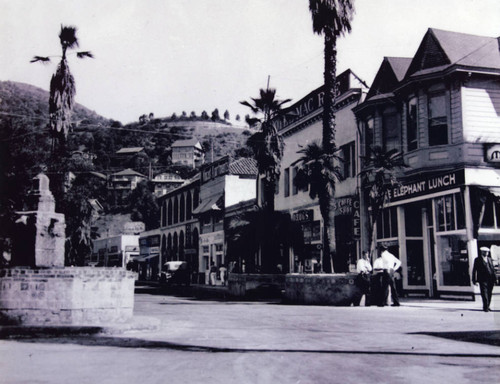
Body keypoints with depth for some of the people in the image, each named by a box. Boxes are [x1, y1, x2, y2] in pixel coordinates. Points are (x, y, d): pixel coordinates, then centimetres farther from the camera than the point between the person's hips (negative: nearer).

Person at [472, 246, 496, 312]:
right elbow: (474, 270, 0)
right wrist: (474, 279, -5)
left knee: (489, 293, 9)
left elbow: (492, 269, 17)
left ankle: (487, 306, 19)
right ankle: (485, 307, -7)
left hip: (490, 280, 5)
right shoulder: (478, 260, 1)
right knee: (484, 293, -9)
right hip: (483, 280, -5)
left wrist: (494, 278, 9)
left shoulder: (489, 259, 17)